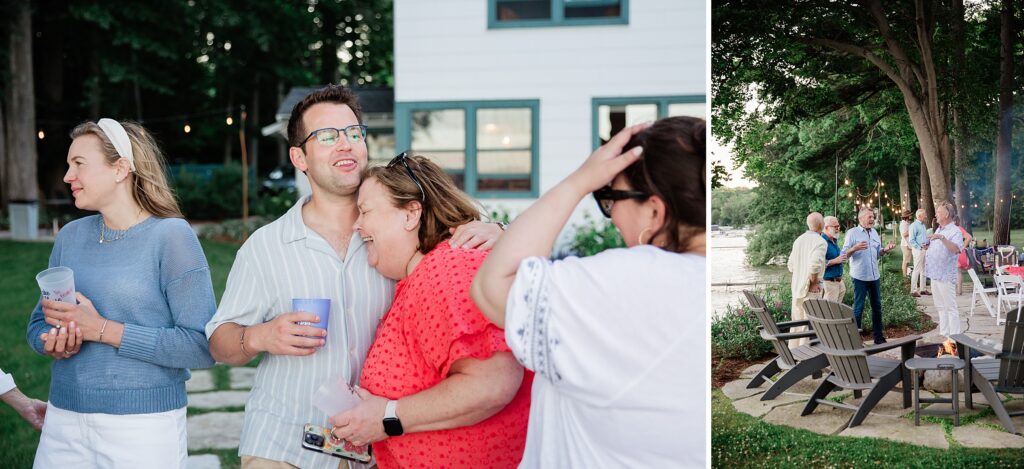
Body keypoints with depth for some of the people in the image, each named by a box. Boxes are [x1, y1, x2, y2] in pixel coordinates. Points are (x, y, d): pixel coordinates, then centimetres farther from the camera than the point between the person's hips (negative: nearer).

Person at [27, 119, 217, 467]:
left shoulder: (170, 235, -10)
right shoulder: (70, 237, 7)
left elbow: (204, 346, -17)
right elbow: (39, 322, 16)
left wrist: (103, 330, -19)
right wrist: (52, 343, -8)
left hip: (145, 425, -5)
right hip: (63, 420, 5)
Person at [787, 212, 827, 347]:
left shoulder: (799, 240, 10)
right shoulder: (820, 242, -14)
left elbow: (791, 265, 12)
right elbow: (814, 264, -27)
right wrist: (813, 282, -14)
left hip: (796, 287, 7)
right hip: (811, 289, -7)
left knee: (796, 321, 16)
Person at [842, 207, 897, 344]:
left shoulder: (874, 232, 11)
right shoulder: (852, 232, -9)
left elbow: (878, 253, 17)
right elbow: (845, 254, -13)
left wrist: (886, 249, -2)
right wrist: (855, 248, -31)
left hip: (874, 276, 7)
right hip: (860, 276, -7)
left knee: (877, 306, 12)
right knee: (858, 307, -2)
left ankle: (878, 336, 21)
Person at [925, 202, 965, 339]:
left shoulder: (955, 231, -13)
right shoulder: (938, 230, 15)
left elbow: (956, 249, -31)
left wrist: (942, 238, -39)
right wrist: (928, 261, 17)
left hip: (946, 276, -9)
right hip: (935, 274, 9)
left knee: (950, 308, -6)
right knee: (941, 307, 15)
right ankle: (943, 335, 23)